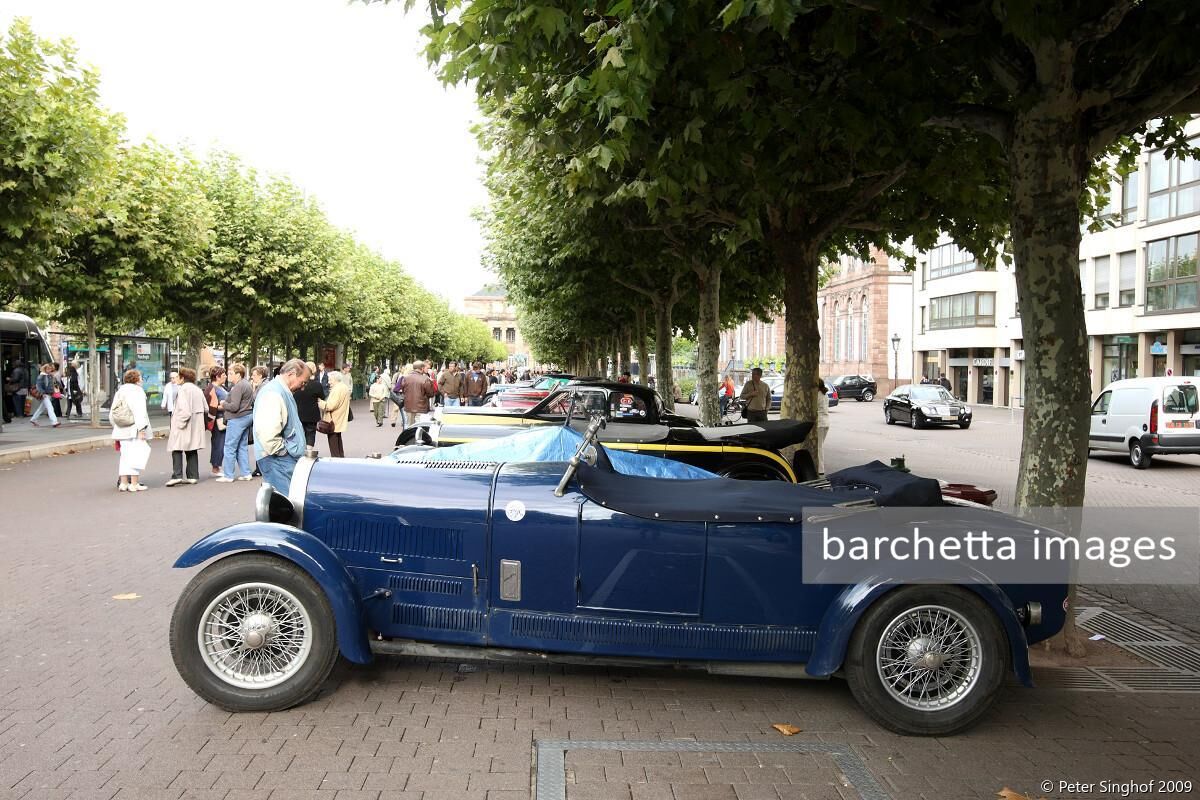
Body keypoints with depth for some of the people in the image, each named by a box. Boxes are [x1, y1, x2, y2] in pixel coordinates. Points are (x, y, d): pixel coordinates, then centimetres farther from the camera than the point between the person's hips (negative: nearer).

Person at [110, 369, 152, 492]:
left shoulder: (119, 392, 15)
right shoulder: (138, 391, -8)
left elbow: (111, 414, 17)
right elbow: (140, 412, -17)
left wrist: (117, 426, 23)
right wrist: (142, 428, -19)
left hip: (122, 430, 7)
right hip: (135, 430, -7)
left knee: (125, 455, 11)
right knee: (136, 455, -4)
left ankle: (123, 482, 11)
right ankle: (134, 483, -6)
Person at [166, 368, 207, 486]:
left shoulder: (183, 389, -11)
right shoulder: (198, 390, 13)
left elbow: (184, 408, -21)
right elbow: (206, 408, 13)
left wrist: (181, 422, -16)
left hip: (184, 427, -8)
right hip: (196, 425, 8)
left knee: (177, 449, -6)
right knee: (192, 450, 12)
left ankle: (177, 476, -14)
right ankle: (193, 476, 12)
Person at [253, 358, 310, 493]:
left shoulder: (283, 391, 18)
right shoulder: (273, 393, -16)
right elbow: (267, 431, -28)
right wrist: (283, 450, -16)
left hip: (287, 458, 10)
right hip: (277, 459, -10)